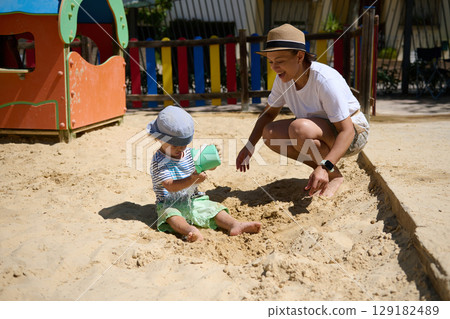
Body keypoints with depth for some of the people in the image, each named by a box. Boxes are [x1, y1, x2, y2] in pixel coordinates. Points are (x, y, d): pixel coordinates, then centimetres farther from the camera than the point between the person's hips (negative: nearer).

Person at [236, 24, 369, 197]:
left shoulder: (325, 80, -30)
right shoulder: (283, 78, -9)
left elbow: (346, 131, -31)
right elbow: (268, 113, 6)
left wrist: (325, 167, -44)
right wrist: (249, 146, -8)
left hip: (354, 132, -7)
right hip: (321, 131, 7)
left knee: (299, 128, -34)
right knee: (270, 132, -13)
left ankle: (335, 176, -11)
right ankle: (320, 170, -1)